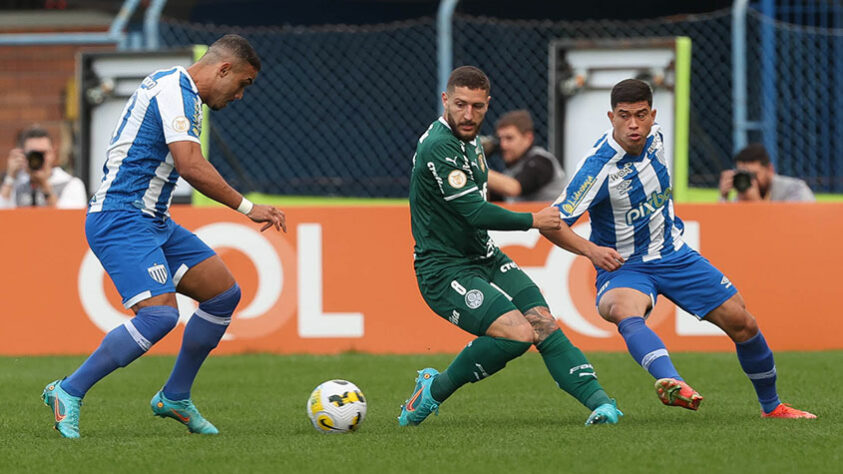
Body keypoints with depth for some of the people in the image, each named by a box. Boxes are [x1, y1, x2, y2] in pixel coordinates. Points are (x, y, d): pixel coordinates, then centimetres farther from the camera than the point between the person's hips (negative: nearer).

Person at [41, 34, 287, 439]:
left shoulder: (177, 89, 19)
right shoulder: (176, 90, -14)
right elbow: (191, 166, -24)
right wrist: (247, 208, -18)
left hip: (152, 222, 11)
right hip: (121, 219, -11)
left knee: (224, 292, 8)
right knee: (160, 314, -25)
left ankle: (175, 397, 17)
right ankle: (68, 393, -13)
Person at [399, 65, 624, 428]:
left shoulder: (468, 139, 10)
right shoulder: (439, 147, -21)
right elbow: (475, 213, -24)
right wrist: (533, 221, -11)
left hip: (484, 258, 9)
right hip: (445, 271, -9)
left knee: (544, 324, -9)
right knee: (518, 333, -23)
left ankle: (598, 400, -13)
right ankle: (435, 388, -5)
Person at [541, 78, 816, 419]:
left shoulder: (654, 138, -5)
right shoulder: (599, 167, -24)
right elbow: (551, 223, -23)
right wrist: (590, 250, -37)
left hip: (673, 254, 6)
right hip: (623, 265, -6)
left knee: (741, 323, 2)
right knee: (624, 310, -40)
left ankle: (771, 406, 24)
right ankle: (671, 383, -65)